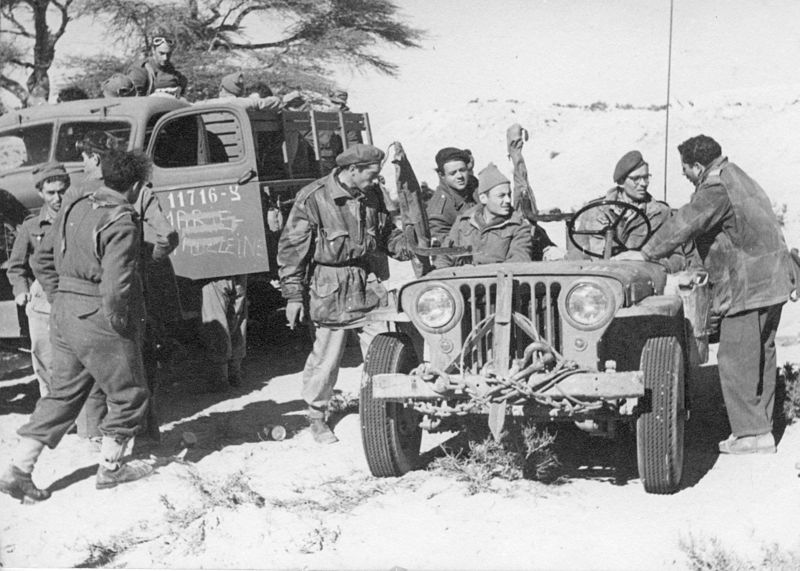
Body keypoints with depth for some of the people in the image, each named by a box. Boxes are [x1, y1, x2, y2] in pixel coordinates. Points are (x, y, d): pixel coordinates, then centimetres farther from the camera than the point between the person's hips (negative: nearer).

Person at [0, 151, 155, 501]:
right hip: (98, 319, -8)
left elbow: (40, 262, 14)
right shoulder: (120, 222, -18)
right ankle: (110, 468, 21)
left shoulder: (75, 209, 8)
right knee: (129, 394, 11)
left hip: (64, 311, 8)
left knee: (63, 394, 16)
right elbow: (116, 285, -25)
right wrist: (120, 324, -12)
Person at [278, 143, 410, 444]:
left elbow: (387, 233, 19)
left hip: (366, 282, 5)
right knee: (326, 357, 3)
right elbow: (291, 248, -11)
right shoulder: (312, 199, -14)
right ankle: (316, 416, 21)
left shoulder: (372, 195, 4)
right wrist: (293, 295, -11)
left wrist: (409, 250, 0)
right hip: (330, 286, -5)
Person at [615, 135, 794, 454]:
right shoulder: (732, 176, 15)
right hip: (772, 280, 11)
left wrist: (646, 254, -14)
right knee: (760, 356, 15)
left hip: (747, 286, -11)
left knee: (735, 360, -5)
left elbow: (685, 224, -21)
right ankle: (761, 427, 22)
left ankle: (751, 434, -2)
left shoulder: (717, 188, -17)